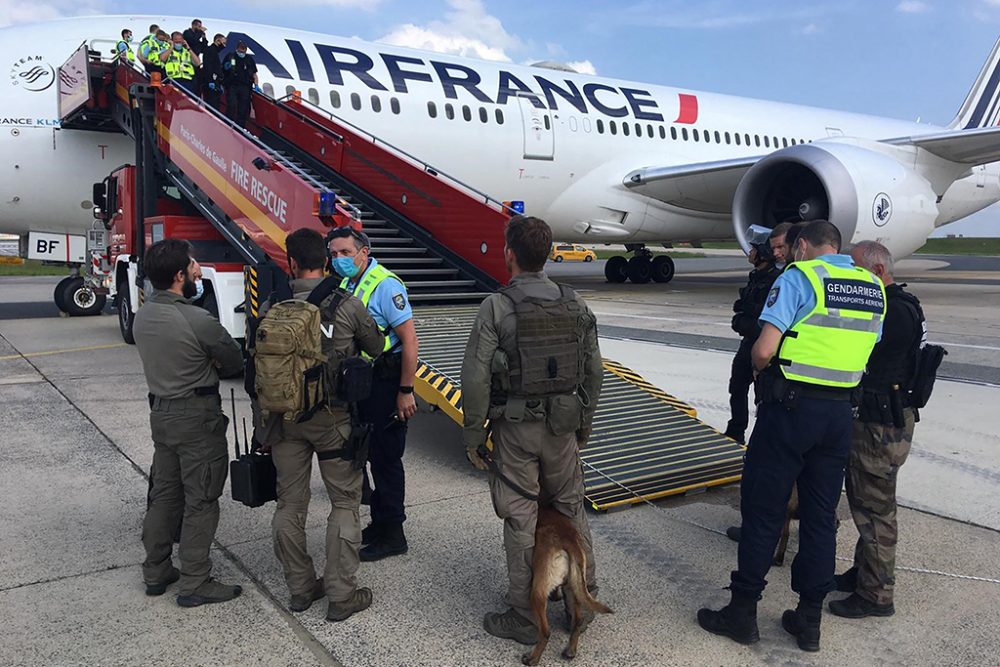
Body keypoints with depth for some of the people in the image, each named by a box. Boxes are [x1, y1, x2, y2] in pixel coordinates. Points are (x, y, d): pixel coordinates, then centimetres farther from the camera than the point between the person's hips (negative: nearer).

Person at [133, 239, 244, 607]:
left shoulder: (141, 315, 3)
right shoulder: (197, 320, -22)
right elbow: (235, 362, -9)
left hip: (160, 411, 8)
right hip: (197, 416, -8)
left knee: (164, 494, 18)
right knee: (200, 501, 2)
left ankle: (156, 572, 30)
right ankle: (194, 584, 10)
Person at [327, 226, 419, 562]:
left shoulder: (385, 285, -17)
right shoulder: (345, 285, 10)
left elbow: (409, 339, -19)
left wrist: (406, 391, -20)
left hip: (386, 382, -9)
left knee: (386, 457, 0)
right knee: (371, 455, 17)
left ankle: (392, 535, 12)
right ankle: (379, 524, 31)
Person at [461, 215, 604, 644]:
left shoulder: (496, 307, -13)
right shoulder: (575, 305, 1)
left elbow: (476, 378, -14)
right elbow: (594, 371, 8)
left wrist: (473, 436, -4)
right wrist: (584, 422, 20)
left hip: (514, 428, -4)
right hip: (563, 426, 4)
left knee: (520, 521, 6)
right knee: (571, 511, 18)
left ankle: (525, 618, 18)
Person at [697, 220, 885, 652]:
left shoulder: (798, 277, -10)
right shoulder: (874, 288, 10)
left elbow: (764, 349, -18)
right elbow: (864, 354, 13)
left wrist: (761, 373, 2)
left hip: (790, 407, -6)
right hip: (840, 413, 6)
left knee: (763, 511, 4)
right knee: (821, 516, 13)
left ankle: (743, 612, 14)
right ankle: (809, 619, 22)